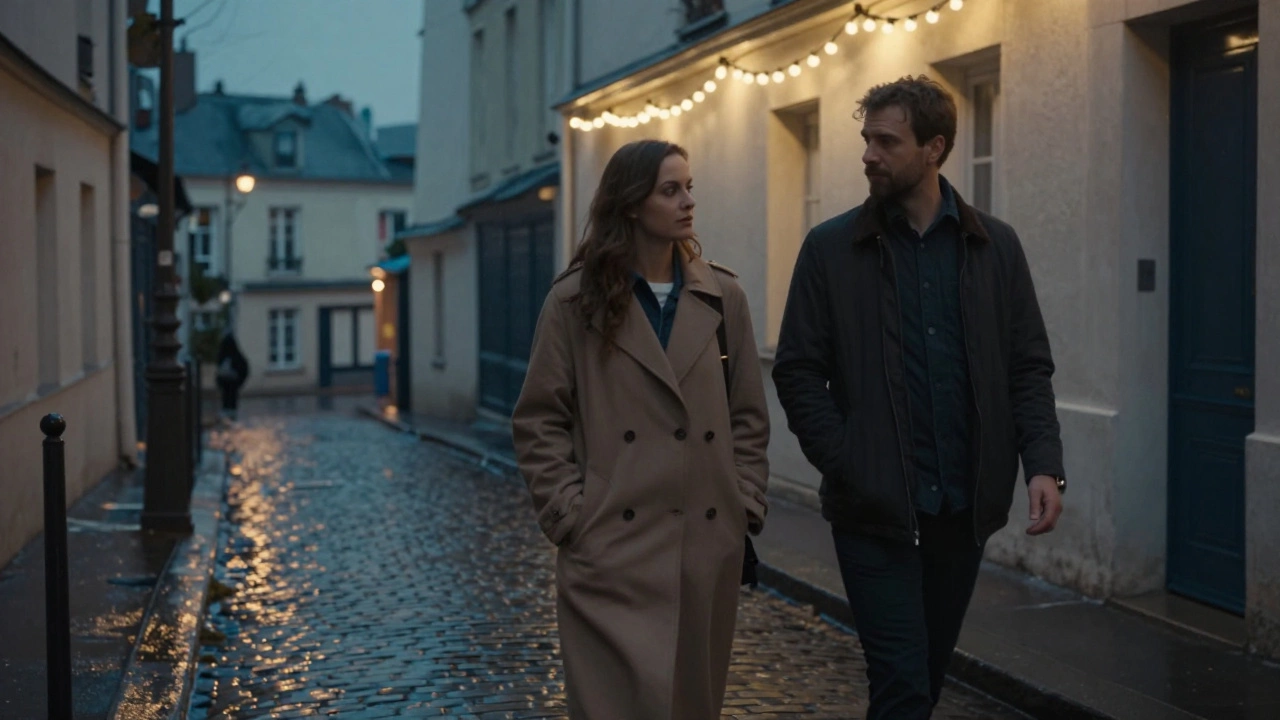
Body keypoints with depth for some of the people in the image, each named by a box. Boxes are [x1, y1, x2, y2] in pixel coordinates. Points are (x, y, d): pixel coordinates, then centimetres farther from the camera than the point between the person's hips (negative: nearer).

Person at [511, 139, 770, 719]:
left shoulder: (723, 298, 8)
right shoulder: (575, 301, -1)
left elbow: (750, 415, 12)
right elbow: (538, 422, 0)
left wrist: (747, 506, 5)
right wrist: (570, 515, -7)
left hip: (708, 546, 3)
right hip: (611, 547, -3)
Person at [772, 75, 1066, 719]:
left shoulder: (996, 247, 5)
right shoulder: (831, 248, -1)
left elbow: (1029, 368, 5)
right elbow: (798, 372, -2)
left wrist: (1043, 465, -9)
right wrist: (846, 466, -12)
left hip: (964, 507, 3)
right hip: (875, 509, -3)